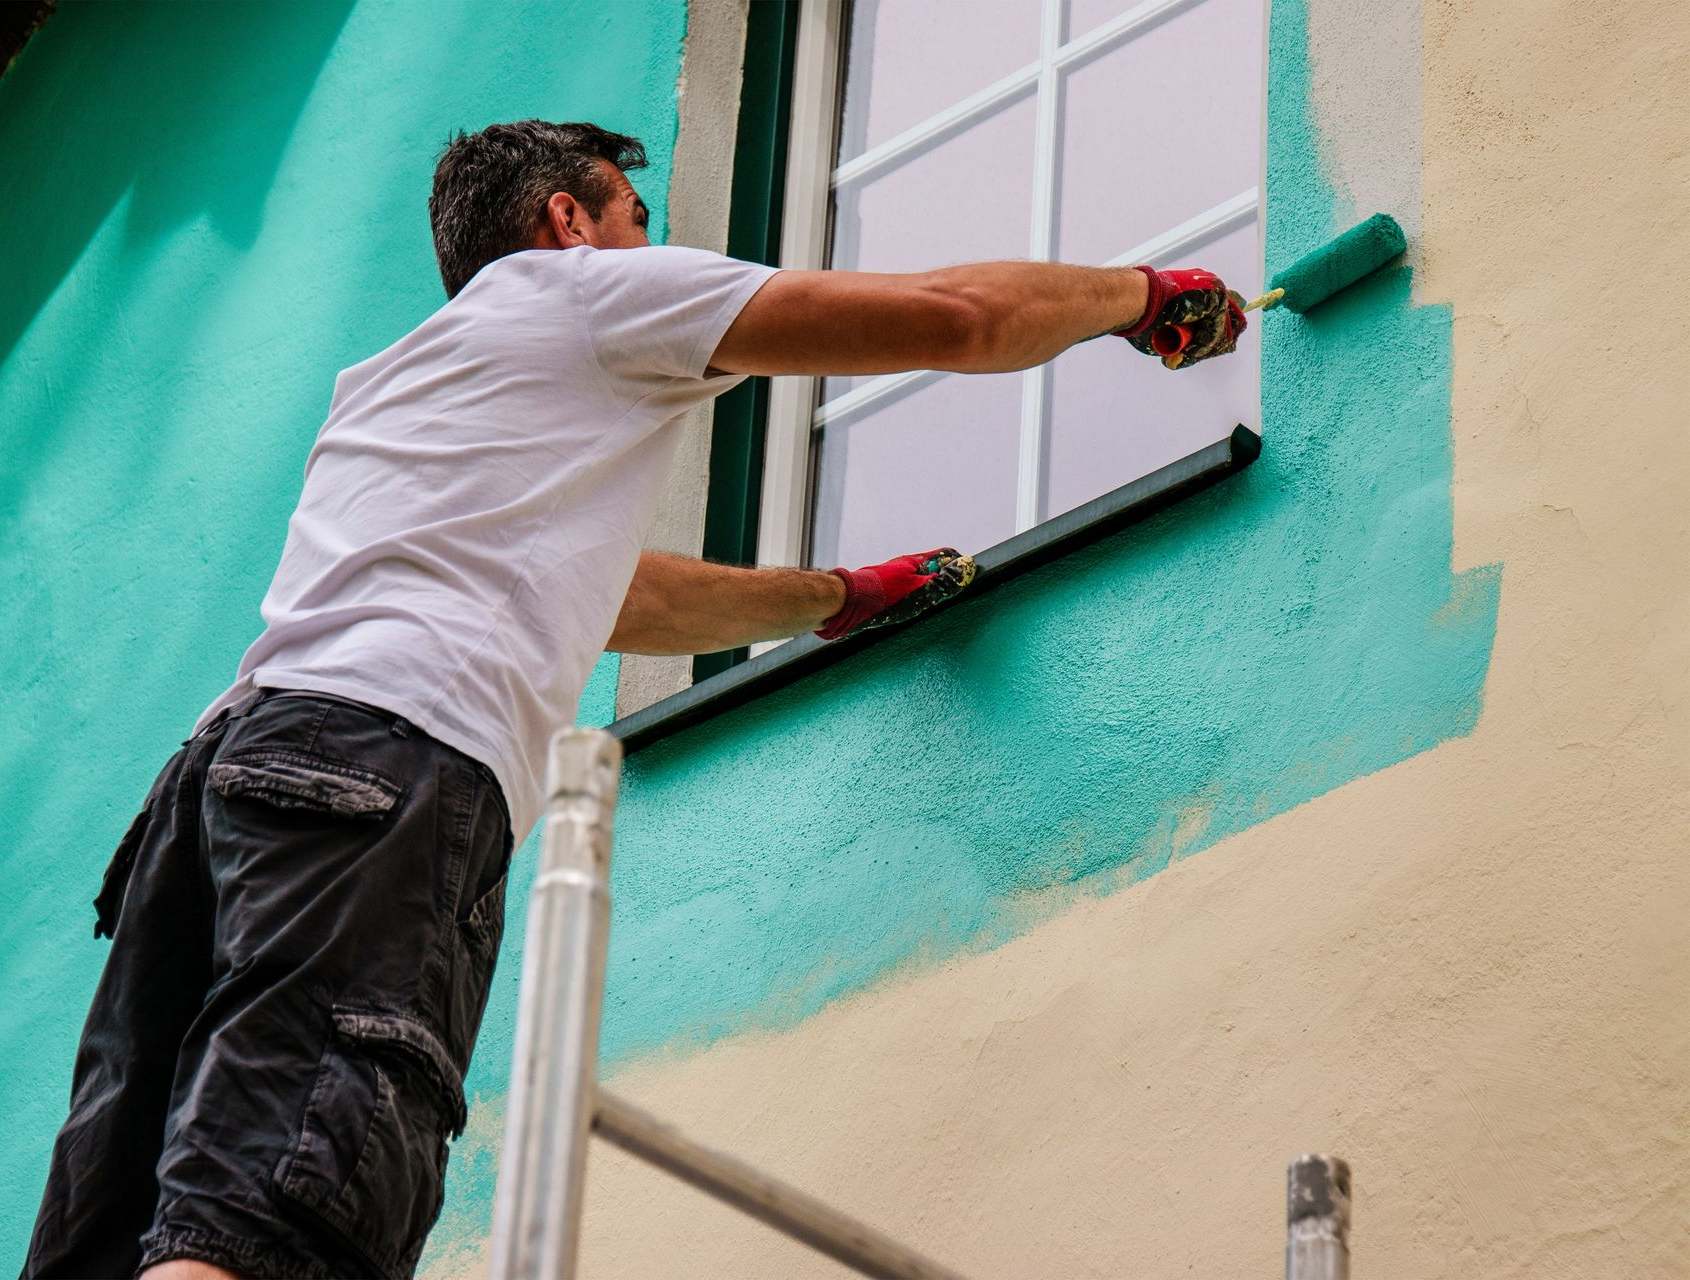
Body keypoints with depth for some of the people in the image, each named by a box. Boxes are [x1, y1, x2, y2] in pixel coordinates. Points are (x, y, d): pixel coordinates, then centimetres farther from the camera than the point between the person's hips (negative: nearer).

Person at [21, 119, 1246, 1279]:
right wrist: (1148, 293, 34)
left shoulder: (386, 382, 41)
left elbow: (620, 600, 52)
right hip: (389, 760, -8)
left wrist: (847, 593, 64)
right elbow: (960, 316, 16)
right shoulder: (577, 286, 19)